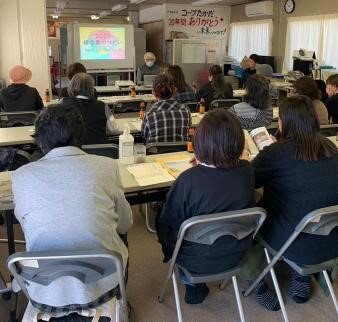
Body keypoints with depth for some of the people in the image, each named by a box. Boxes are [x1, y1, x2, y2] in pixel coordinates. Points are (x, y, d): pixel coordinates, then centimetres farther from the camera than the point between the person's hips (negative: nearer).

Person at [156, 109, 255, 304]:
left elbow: (168, 226, -17)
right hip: (236, 255, 5)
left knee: (162, 223, 21)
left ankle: (194, 285, 30)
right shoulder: (247, 171, -18)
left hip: (198, 261, -4)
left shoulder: (189, 180, -32)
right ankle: (197, 285, 34)